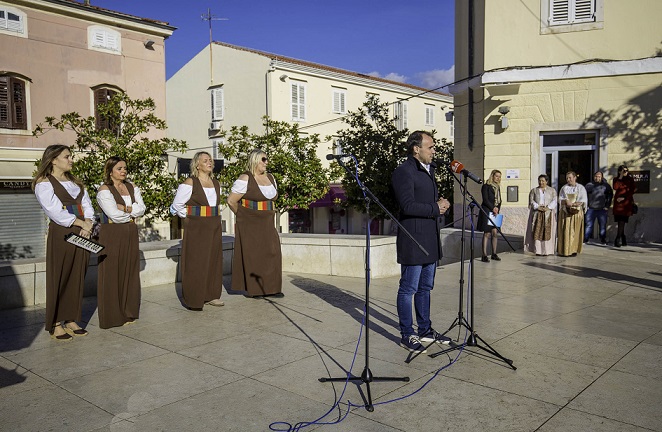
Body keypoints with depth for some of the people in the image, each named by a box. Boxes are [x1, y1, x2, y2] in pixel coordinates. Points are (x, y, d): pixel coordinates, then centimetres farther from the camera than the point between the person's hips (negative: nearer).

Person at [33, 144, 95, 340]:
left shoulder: (75, 182, 18)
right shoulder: (44, 183, -3)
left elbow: (87, 205, 10)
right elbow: (55, 212, -13)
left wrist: (88, 224, -8)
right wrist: (81, 222, -12)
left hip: (81, 234, 7)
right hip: (61, 234, -6)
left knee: (77, 278, 8)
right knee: (59, 279, -2)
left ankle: (71, 320, 17)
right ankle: (56, 325, 7)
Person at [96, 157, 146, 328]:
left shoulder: (132, 188, 11)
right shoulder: (104, 190, -7)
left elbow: (141, 208, -1)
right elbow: (114, 214, -17)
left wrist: (125, 208, -15)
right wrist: (132, 212, -2)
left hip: (130, 234, 6)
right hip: (112, 235, -6)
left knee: (130, 271, 8)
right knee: (112, 274, -2)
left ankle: (129, 311, 18)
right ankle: (112, 315, 6)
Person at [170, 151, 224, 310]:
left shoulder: (216, 183, 11)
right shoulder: (190, 183, -9)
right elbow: (177, 206, -8)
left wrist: (214, 217, 12)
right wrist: (190, 217, -2)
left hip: (214, 228, 7)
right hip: (196, 229, -6)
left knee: (214, 260, 9)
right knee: (196, 262, -4)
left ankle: (211, 295, 20)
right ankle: (194, 299, 4)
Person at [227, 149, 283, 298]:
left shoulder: (270, 178, 10)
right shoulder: (245, 179, -11)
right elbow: (231, 201, -11)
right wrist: (243, 216, 1)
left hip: (267, 224, 6)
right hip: (249, 225, -6)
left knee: (271, 253, 3)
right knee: (252, 255, -2)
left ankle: (270, 288, 11)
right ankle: (252, 289, 8)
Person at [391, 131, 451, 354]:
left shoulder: (429, 169, 18)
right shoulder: (404, 171, -12)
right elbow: (407, 205, -21)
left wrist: (441, 202, 4)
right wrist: (436, 208, -12)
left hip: (430, 239, 10)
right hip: (413, 239, -9)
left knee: (425, 287, 17)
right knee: (408, 289, -1)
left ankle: (425, 330, 28)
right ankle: (407, 336, 9)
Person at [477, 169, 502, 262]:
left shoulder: (497, 187, 17)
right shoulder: (486, 186, -4)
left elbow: (499, 200, 16)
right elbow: (485, 200, -10)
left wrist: (497, 209, -1)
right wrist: (493, 208, -11)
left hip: (495, 212, 6)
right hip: (487, 212, -6)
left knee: (494, 233, 5)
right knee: (487, 233, -7)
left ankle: (494, 254, 12)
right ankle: (484, 255, -5)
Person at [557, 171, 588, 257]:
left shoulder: (581, 188, 6)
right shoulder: (564, 188, 12)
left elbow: (584, 200, -3)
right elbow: (560, 199, 5)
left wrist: (574, 204, -19)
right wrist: (566, 202, -17)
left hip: (577, 212, -1)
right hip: (565, 212, 1)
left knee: (575, 231, -4)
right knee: (565, 231, -3)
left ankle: (573, 250, 0)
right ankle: (564, 250, -2)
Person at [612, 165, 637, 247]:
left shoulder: (630, 179, 8)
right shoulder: (616, 179, 12)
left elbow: (632, 190, 1)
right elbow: (615, 188, -7)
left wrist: (624, 197, -9)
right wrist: (620, 177, -8)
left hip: (626, 203, -2)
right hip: (618, 203, 2)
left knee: (622, 222, -13)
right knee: (620, 222, 2)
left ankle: (618, 240, -19)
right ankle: (623, 240, 10)